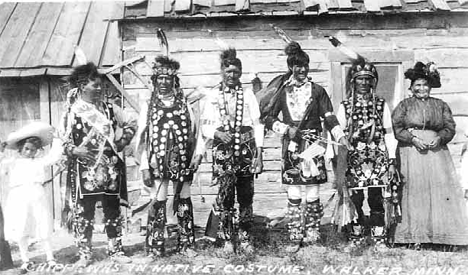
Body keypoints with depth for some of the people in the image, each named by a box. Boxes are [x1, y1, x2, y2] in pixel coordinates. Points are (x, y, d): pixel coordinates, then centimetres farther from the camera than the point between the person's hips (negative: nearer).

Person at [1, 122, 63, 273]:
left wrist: (56, 140, 13)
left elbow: (55, 155, 10)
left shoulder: (40, 160, 15)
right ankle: (25, 261, 15)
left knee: (43, 230, 2)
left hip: (37, 196, 0)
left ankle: (50, 258, 13)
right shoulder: (12, 161, 14)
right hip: (18, 198, 0)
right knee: (20, 232, 2)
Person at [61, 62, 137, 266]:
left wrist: (123, 141, 8)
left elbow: (131, 122, 18)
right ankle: (84, 253, 14)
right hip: (84, 169, -3)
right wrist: (74, 150, -20)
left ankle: (115, 250, 19)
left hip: (110, 167, 3)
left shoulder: (109, 109, 7)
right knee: (83, 212, 1)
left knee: (113, 211, 8)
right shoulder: (72, 112, -2)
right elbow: (64, 142, -2)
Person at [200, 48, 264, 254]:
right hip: (223, 151, -1)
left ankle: (245, 239, 13)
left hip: (246, 151, 1)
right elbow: (205, 125, 8)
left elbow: (257, 124, 6)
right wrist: (217, 132, -13)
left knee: (246, 197, 3)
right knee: (225, 196, -3)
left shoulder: (248, 94, 8)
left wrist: (258, 152, -1)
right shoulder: (212, 96, 8)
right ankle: (227, 239, 9)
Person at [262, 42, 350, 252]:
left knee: (312, 195, 2)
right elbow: (267, 116, 8)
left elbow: (329, 117, 1)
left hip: (313, 146, -1)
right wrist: (284, 129, -6)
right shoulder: (283, 91, 7)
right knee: (293, 195, 2)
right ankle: (295, 238, 9)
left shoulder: (317, 91, 6)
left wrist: (340, 136, -13)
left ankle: (312, 232, 19)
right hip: (291, 147, 1)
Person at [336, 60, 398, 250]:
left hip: (377, 158, 0)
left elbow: (389, 134, 8)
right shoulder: (345, 106, 6)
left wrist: (391, 161, 4)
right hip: (353, 159, 0)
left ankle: (379, 239, 12)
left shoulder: (381, 105, 8)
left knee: (376, 199, 2)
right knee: (355, 200, 2)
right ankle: (355, 238, 15)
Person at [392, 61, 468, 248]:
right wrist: (413, 138, -13)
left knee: (441, 187, -5)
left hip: (436, 151, 2)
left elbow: (450, 127, 9)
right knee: (415, 190, -4)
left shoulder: (441, 105, 14)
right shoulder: (405, 105, 8)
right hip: (412, 153, -2)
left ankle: (442, 233, 2)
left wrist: (439, 138, -10)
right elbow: (395, 127, -1)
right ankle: (416, 236, 1)